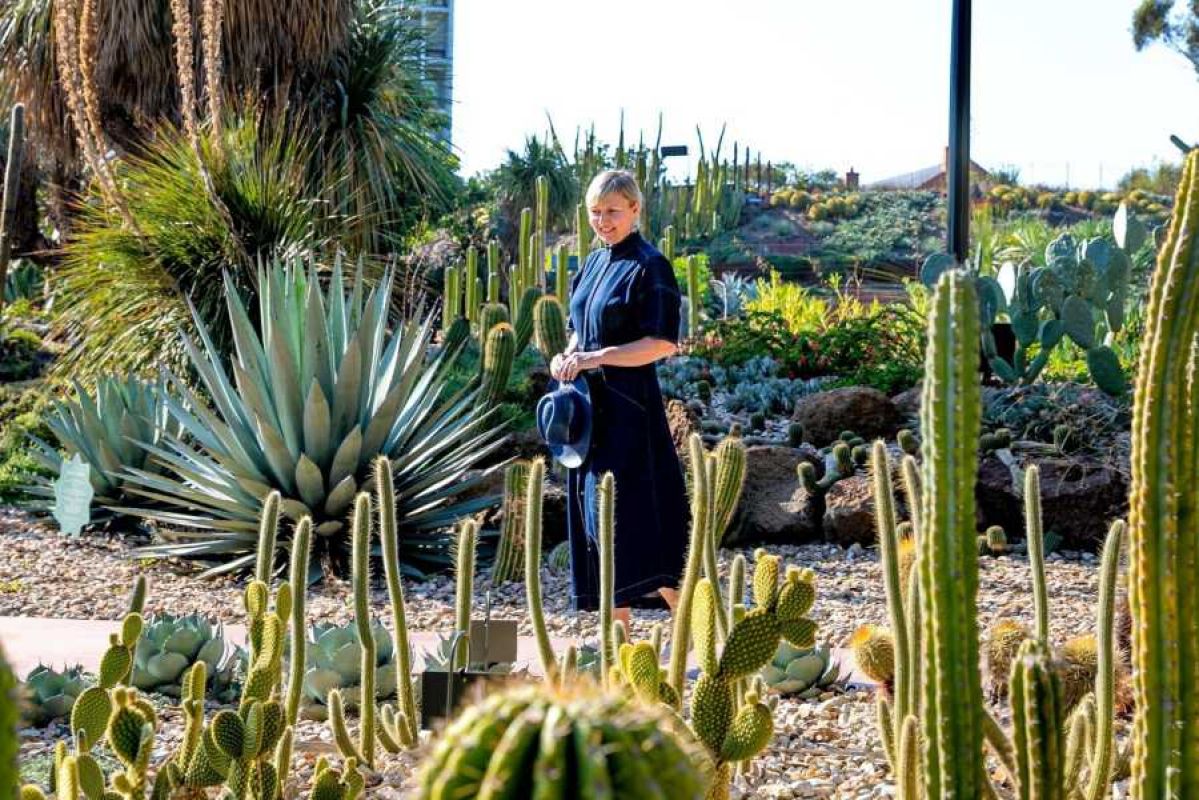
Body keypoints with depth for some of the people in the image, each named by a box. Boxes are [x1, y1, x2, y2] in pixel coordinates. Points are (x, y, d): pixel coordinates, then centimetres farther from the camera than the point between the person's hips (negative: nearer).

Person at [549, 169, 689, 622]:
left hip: (627, 406, -8)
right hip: (589, 404, 8)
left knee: (628, 518, -10)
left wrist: (593, 358, -20)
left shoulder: (648, 266, -10)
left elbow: (664, 343, -17)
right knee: (595, 516, 7)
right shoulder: (593, 264, 14)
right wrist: (567, 357, 1)